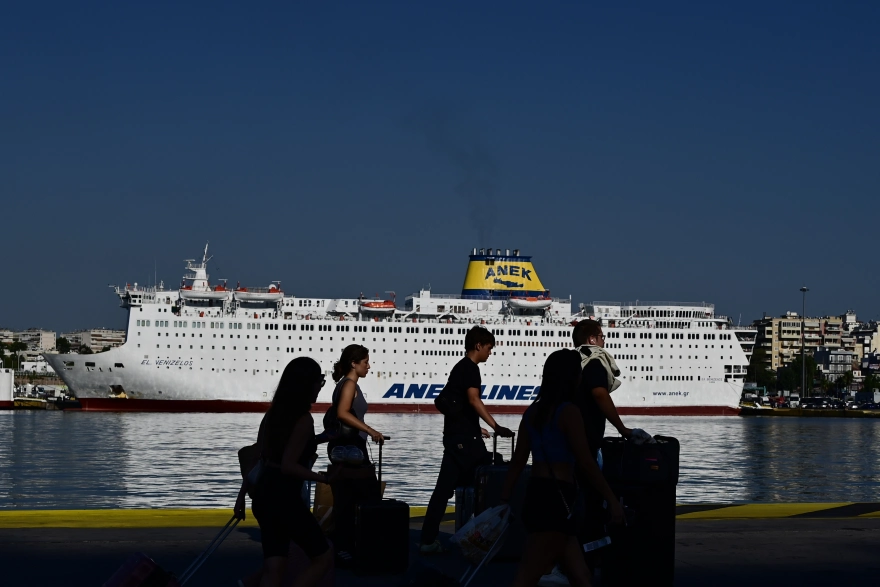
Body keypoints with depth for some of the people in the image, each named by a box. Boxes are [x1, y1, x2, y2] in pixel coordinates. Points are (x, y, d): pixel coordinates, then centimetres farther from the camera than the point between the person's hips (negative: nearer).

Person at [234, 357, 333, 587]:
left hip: (264, 494, 8)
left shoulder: (274, 413, 11)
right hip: (284, 498, -8)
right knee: (323, 558, 4)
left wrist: (242, 496, 17)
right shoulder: (304, 419, -13)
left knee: (273, 569, 7)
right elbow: (288, 466, -20)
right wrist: (324, 478, -13)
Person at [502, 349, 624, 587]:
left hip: (536, 495, 8)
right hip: (555, 499, -8)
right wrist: (612, 500, -6)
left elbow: (518, 461, 12)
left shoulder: (533, 411, 12)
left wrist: (503, 502, 14)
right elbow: (586, 462, -12)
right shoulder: (568, 411, -11)